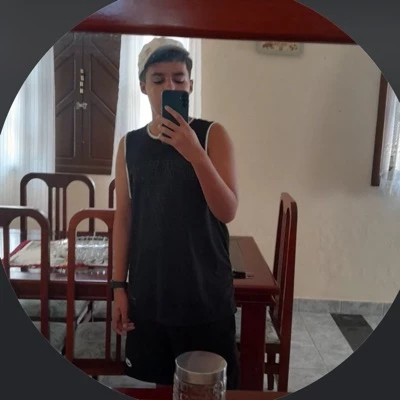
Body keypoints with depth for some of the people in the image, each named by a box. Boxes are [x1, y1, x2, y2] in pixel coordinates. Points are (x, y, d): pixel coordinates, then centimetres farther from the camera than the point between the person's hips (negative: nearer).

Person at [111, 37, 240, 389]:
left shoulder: (212, 135, -7)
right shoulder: (130, 145, 2)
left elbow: (227, 212, -15)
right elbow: (124, 218, 5)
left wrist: (195, 153, -28)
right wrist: (119, 285, 3)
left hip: (205, 293, -2)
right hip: (148, 292, 3)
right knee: (161, 382, 17)